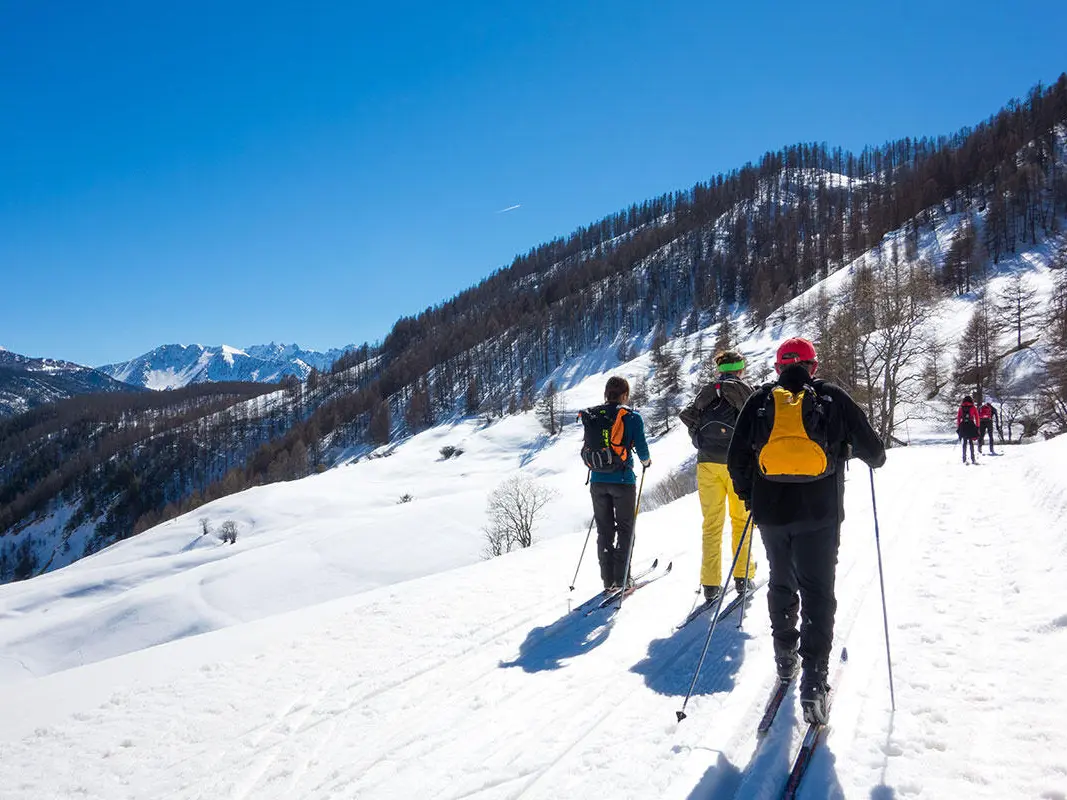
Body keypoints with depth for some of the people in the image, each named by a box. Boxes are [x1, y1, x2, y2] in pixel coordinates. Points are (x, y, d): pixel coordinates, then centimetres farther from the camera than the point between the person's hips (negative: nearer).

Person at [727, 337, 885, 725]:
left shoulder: (759, 400, 6)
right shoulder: (832, 397, 2)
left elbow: (736, 460, 5)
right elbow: (872, 449, 6)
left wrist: (750, 496, 20)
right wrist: (875, 458, 30)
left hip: (771, 511, 2)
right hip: (819, 512, -2)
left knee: (781, 584, 21)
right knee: (817, 592, 3)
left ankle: (785, 657, 32)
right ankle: (814, 680, -4)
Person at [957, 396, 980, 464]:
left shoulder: (961, 408, 8)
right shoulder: (973, 408, 4)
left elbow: (958, 418, 7)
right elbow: (977, 418, 2)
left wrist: (958, 427, 12)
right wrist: (977, 427, 6)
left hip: (963, 426, 1)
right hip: (971, 426, -1)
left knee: (964, 442, 7)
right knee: (971, 442, 1)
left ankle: (964, 459, 2)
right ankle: (973, 459, -4)